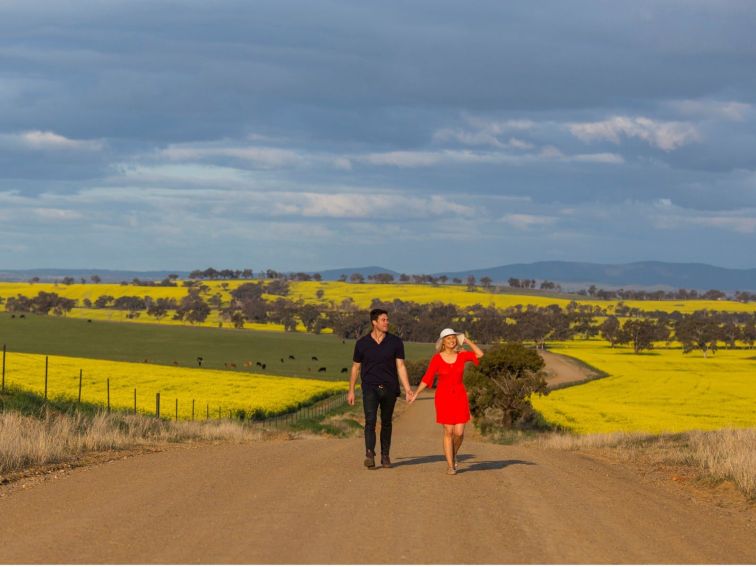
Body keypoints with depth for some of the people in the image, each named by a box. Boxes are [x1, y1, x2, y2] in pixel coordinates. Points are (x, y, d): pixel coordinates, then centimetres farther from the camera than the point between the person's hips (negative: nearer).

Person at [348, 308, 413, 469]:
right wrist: (351, 391, 10)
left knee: (386, 422, 10)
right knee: (370, 420, -18)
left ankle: (385, 456, 21)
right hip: (370, 388, -1)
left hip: (389, 388, 2)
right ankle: (369, 455, -24)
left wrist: (407, 389, -12)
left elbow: (401, 366, -2)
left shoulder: (395, 342, 0)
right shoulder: (362, 344, -1)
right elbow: (356, 367, 9)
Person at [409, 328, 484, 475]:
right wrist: (416, 394, -10)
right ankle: (450, 466, 4)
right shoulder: (436, 358, -6)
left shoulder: (461, 355, 2)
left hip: (459, 397, 2)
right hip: (444, 397, -2)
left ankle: (453, 453, 26)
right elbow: (427, 378, -3)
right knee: (448, 431, -5)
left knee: (459, 432, -5)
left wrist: (466, 340, -1)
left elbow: (480, 354, -7)